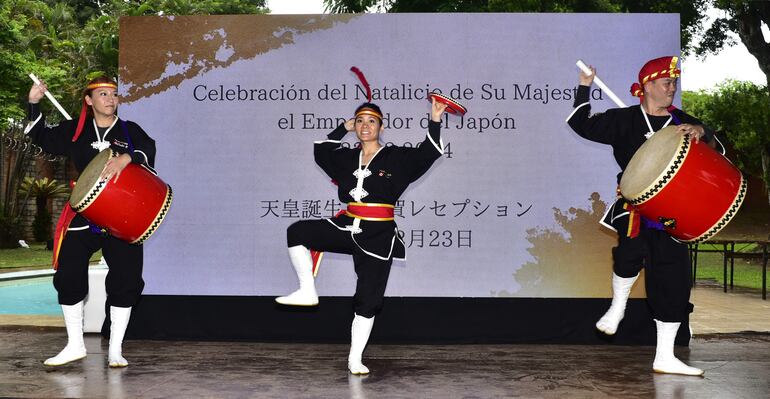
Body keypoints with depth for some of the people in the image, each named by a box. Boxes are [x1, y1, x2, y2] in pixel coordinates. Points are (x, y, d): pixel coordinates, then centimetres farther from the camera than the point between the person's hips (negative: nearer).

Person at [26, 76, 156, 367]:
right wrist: (34, 105, 5)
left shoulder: (129, 130, 5)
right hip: (82, 217, 1)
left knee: (125, 282, -2)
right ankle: (75, 345, 16)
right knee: (68, 278, 0)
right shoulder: (74, 131, 10)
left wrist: (126, 157, -30)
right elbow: (43, 138, 16)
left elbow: (149, 149, -11)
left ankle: (115, 350, 11)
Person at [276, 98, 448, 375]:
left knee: (368, 301, 0)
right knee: (298, 232, -12)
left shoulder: (397, 158, 0)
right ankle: (307, 292, -4)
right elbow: (321, 152, 27)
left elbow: (428, 153, -7)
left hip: (379, 237, -4)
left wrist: (435, 121, -18)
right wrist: (343, 128, 21)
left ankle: (355, 360, 11)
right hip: (347, 228, 4)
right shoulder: (347, 158, 11)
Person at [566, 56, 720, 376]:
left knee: (673, 279, 2)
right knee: (632, 249, -34)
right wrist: (584, 88, 1)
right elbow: (583, 125, 4)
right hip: (635, 205, -3)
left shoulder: (682, 122, 11)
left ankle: (665, 358, 13)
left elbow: (714, 146, 3)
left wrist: (700, 133, -18)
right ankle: (617, 306, -3)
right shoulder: (625, 121, 5)